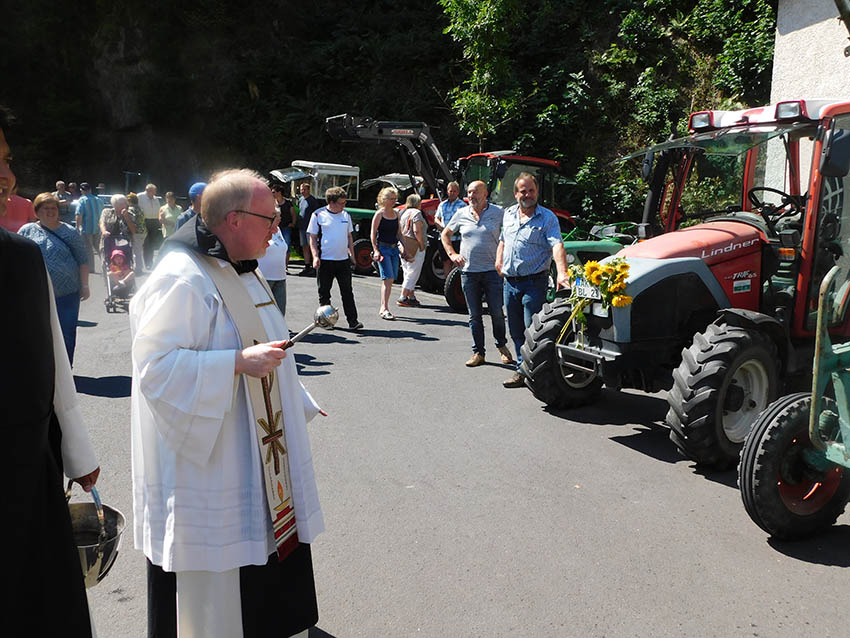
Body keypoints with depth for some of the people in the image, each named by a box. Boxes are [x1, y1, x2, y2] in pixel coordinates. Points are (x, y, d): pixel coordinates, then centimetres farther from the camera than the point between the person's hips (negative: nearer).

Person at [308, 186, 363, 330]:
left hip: (343, 260, 3)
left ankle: (353, 321, 3)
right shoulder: (318, 215, -3)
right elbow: (313, 238, -1)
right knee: (324, 293, 7)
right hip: (325, 261, -3)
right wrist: (315, 256, -11)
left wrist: (352, 254, 14)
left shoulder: (346, 215, 9)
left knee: (347, 292, 2)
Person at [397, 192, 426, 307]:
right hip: (414, 246, -8)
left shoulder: (403, 213, 13)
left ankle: (411, 297, 17)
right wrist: (422, 244, -13)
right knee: (412, 274, -3)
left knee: (408, 273, 14)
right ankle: (403, 298, -5)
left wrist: (402, 244, 17)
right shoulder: (416, 213, -11)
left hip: (403, 246, 8)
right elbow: (417, 231, -19)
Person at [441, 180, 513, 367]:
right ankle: (478, 352, 15)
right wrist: (452, 254, 6)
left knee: (497, 313, -1)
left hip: (492, 270, -2)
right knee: (474, 315, 6)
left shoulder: (498, 213, 0)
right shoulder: (461, 214, 8)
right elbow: (445, 235, 20)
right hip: (468, 272, 2)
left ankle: (502, 346, 23)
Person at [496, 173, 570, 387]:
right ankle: (522, 371, 23)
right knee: (516, 331, 12)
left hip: (534, 282, -6)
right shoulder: (508, 214, 12)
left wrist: (562, 273, -36)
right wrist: (499, 260, 10)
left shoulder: (547, 217, -7)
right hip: (510, 283, 6)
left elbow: (557, 245, -21)